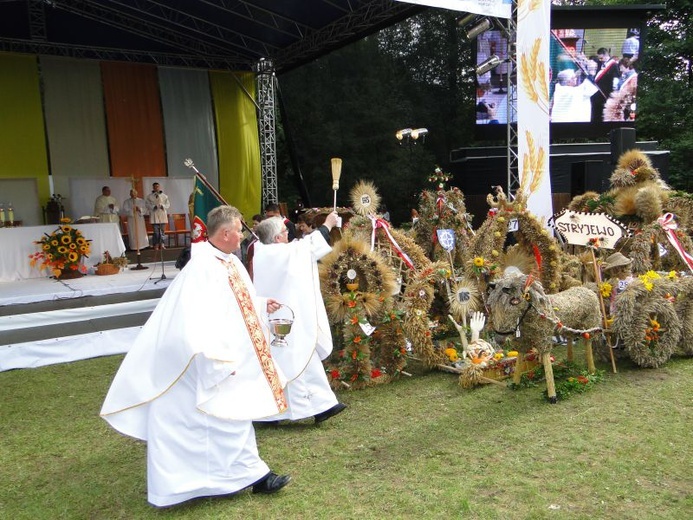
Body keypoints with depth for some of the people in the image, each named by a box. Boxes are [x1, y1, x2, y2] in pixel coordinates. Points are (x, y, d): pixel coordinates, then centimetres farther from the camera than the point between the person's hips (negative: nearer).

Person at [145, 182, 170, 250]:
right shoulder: (149, 196, 4)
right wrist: (153, 207, -17)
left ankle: (161, 244, 7)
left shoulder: (164, 196, 10)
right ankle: (156, 245, -1)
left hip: (163, 215, 2)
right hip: (154, 215, -2)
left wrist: (163, 206, -11)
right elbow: (147, 205, -2)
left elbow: (168, 204, 7)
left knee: (163, 230, 2)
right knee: (156, 231, -5)